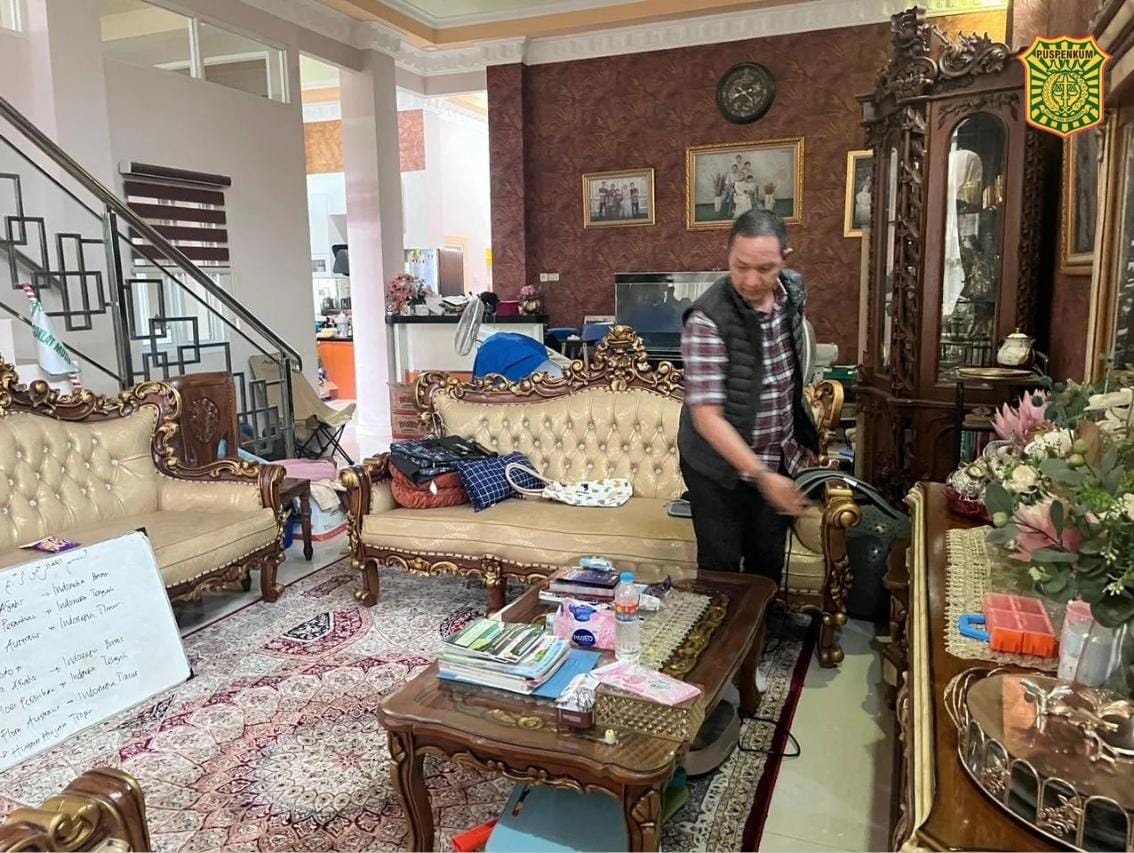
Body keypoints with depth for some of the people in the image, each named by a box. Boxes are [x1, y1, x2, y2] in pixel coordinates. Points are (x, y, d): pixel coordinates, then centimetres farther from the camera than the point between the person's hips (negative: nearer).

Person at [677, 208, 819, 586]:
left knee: (768, 564, 19)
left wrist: (801, 441, 16)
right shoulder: (707, 319, -26)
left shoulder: (793, 291, -5)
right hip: (719, 467, -5)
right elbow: (706, 415, -28)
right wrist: (761, 476, -34)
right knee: (720, 569, 8)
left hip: (780, 458, 6)